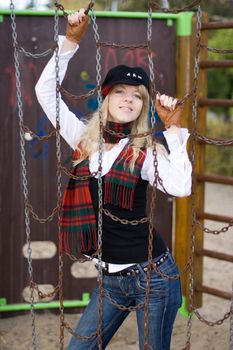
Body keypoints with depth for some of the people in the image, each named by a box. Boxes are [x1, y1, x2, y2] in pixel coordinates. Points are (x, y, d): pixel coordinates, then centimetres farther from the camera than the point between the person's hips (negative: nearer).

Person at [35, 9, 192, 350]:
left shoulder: (146, 151, -9)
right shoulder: (84, 139, 4)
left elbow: (180, 187, -28)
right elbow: (46, 90, 3)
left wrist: (173, 128, -23)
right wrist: (71, 40, -4)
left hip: (152, 273, -4)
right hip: (111, 277, 5)